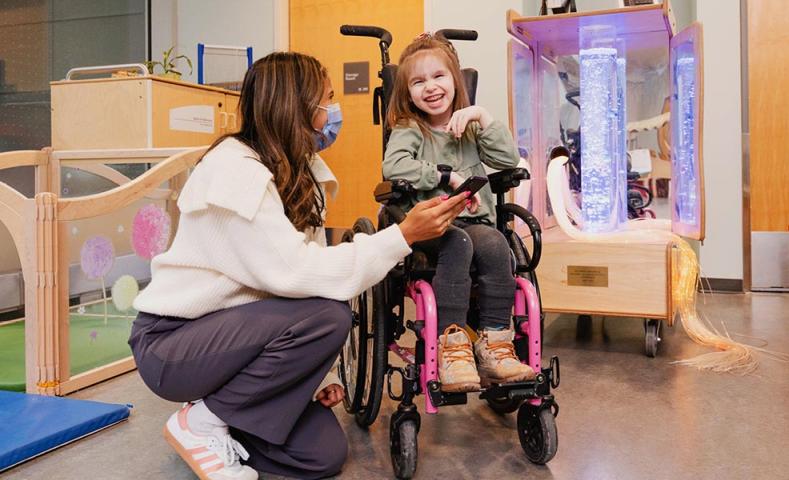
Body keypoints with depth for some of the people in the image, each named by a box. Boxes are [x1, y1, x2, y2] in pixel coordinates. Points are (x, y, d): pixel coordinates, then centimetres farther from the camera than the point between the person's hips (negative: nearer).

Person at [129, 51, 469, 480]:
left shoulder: (297, 173, 6)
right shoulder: (234, 168, -21)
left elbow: (307, 266, -1)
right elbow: (293, 274, -31)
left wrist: (315, 373, -8)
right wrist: (403, 235, -29)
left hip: (225, 332, 7)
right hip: (170, 344, -7)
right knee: (326, 316, -29)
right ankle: (200, 421, -10)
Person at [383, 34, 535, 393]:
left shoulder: (470, 128, 20)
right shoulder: (409, 130, 7)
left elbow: (509, 159, 4)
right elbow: (393, 166, -16)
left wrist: (482, 117, -3)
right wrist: (449, 177, -16)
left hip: (476, 220, 3)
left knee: (495, 245, -30)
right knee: (457, 244, -36)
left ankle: (494, 343, -25)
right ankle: (451, 343, -34)